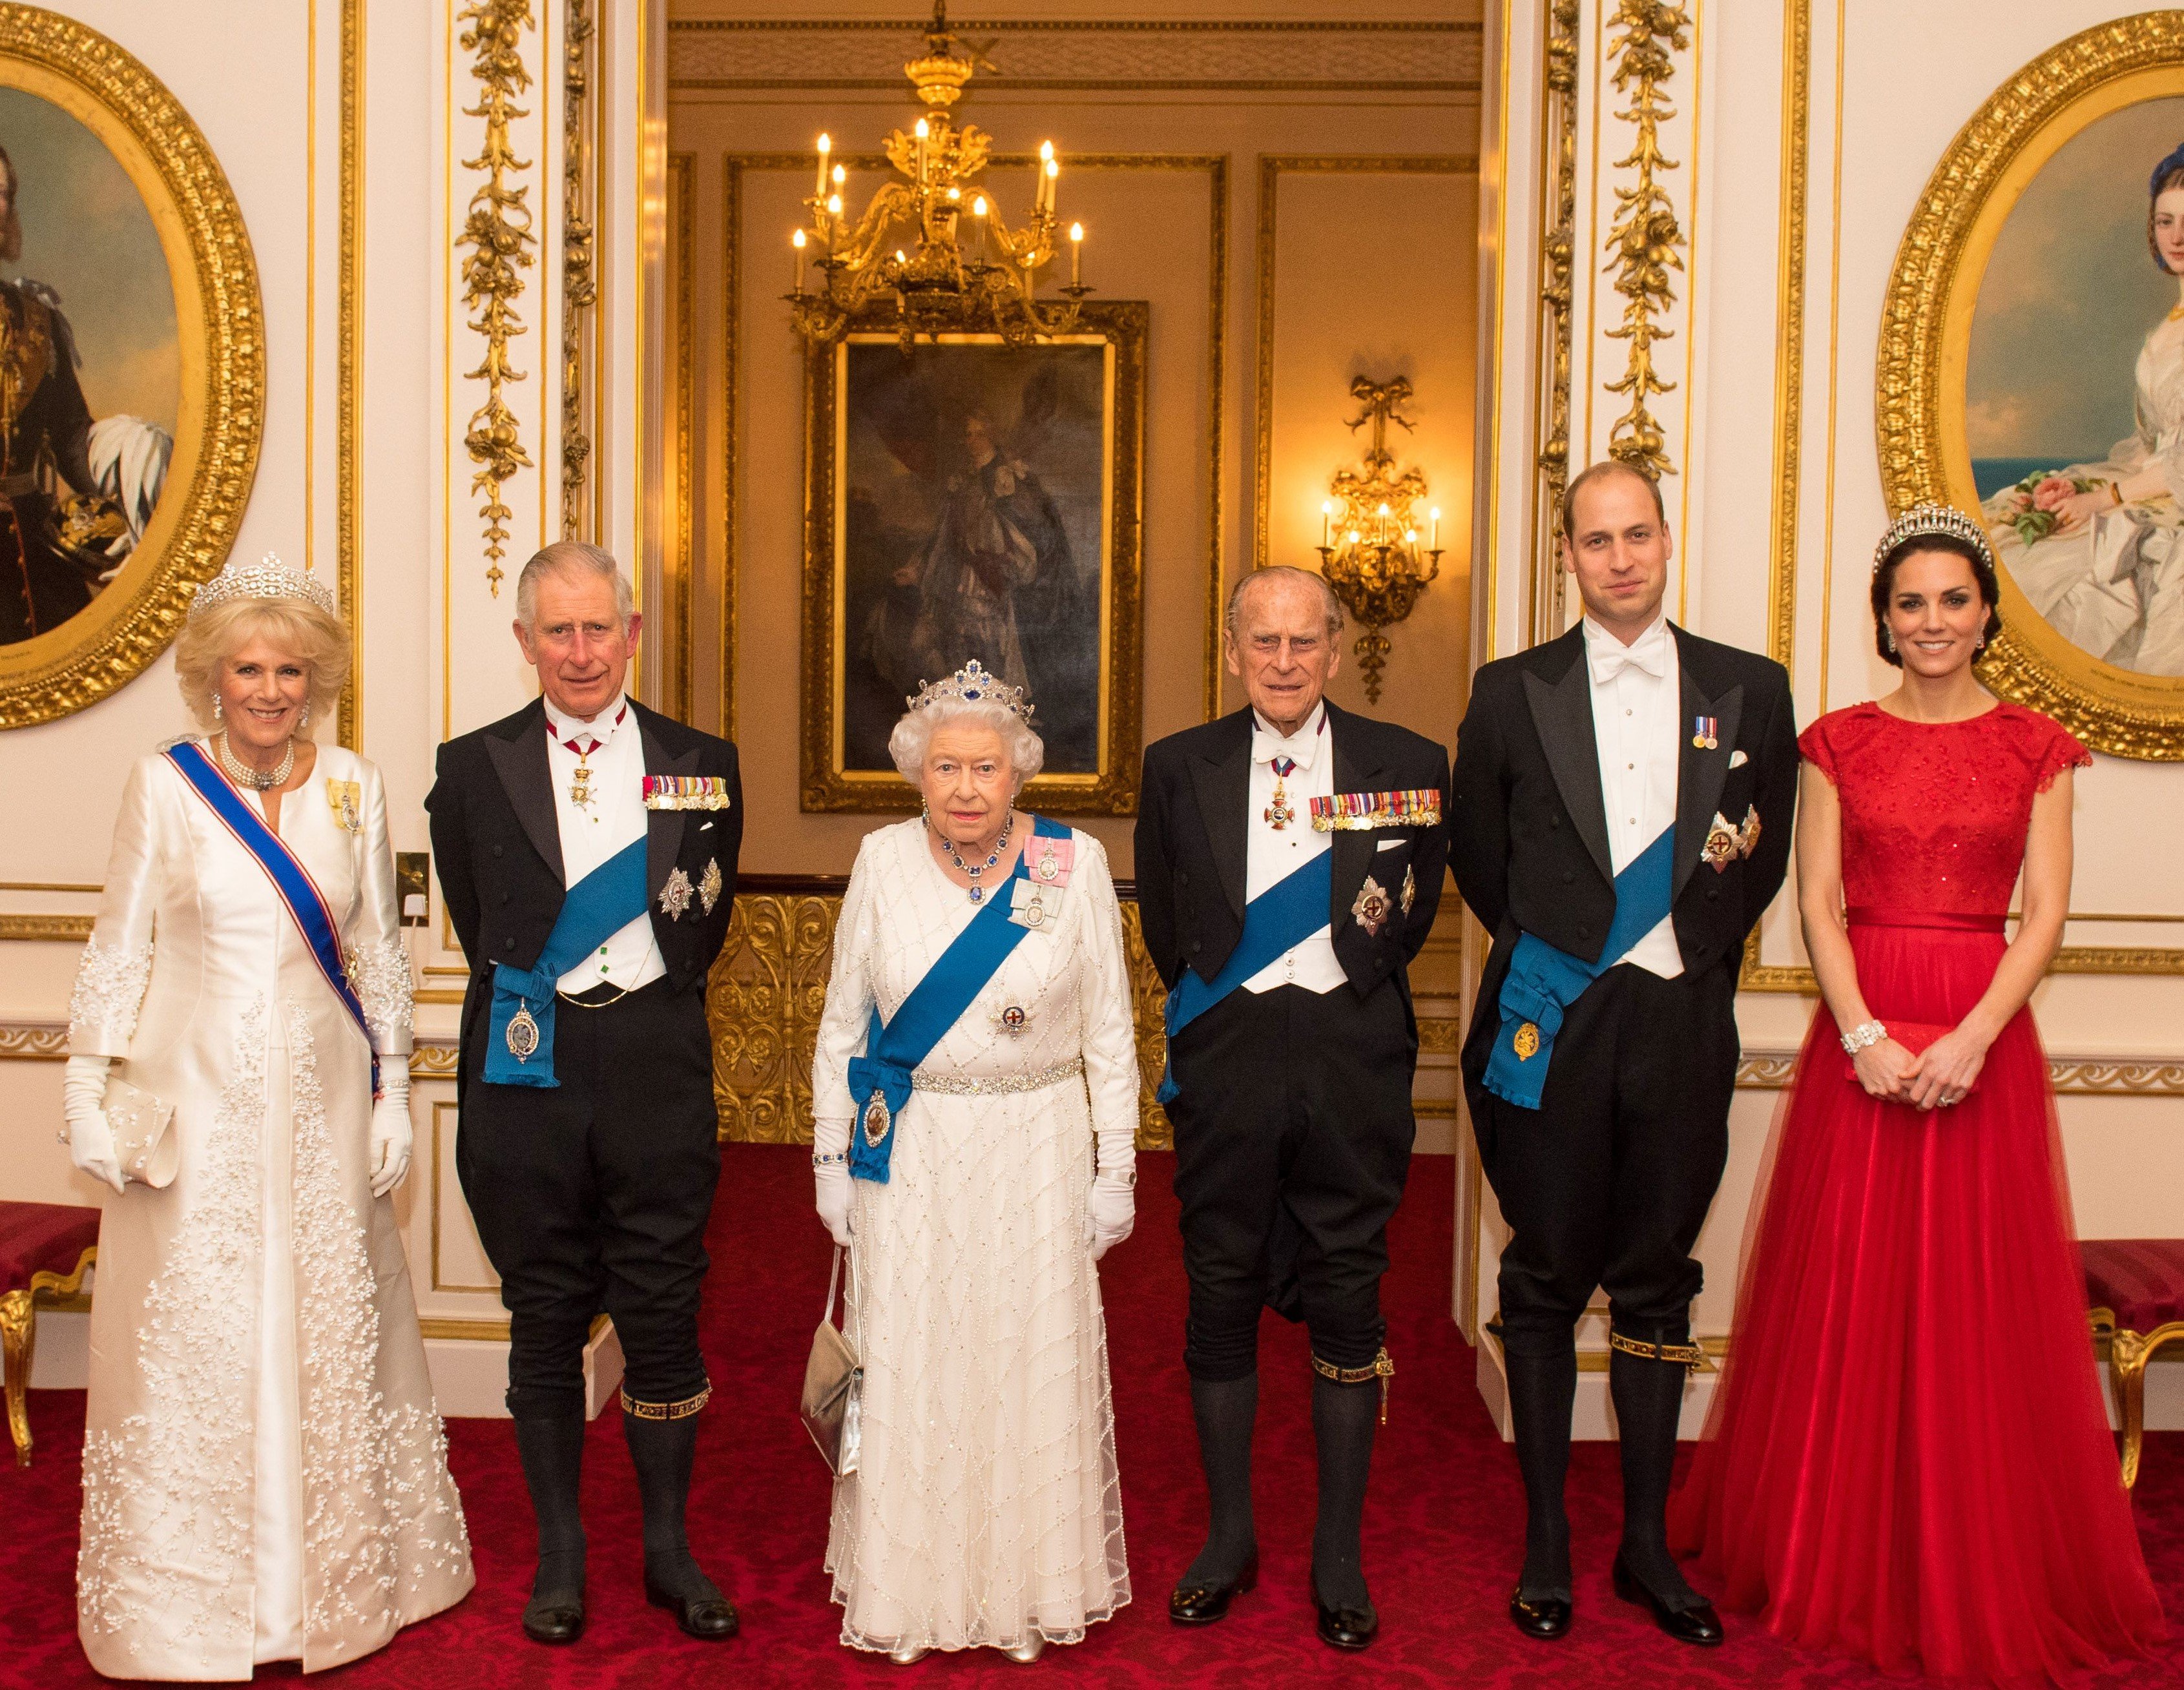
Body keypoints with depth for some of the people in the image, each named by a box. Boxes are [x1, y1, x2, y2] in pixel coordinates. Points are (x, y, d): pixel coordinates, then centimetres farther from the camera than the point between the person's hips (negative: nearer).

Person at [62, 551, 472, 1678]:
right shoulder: (163, 785, -3)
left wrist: (392, 1096, 5)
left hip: (322, 1098, 2)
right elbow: (117, 950, 1)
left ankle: (339, 1580, 27)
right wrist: (88, 1093, -4)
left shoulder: (352, 786, 2)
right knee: (193, 1342, 5)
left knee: (332, 1333, 10)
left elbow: (379, 950, 7)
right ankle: (189, 1597, 22)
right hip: (196, 1099, -2)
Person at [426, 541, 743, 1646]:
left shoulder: (700, 765, 5)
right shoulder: (473, 768, 4)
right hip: (527, 1068, 0)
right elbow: (477, 924, 10)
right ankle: (559, 1553, 24)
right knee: (546, 1316, 9)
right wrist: (533, 998, 8)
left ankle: (669, 1549, 21)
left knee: (663, 1308, 5)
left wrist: (650, 1011, 10)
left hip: (657, 1065, 0)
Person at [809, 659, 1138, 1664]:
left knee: (1033, 1366, 7)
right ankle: (909, 1590, 26)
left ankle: (1033, 1588, 26)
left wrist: (1115, 1170, -1)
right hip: (909, 1159, 1)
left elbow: (1109, 1032, 0)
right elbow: (842, 1024, 6)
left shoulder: (1075, 863, -5)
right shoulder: (883, 863, -1)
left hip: (1036, 1158, -1)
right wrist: (832, 1159, 4)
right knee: (910, 1370, 8)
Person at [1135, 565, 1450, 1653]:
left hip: (1353, 1060, -1)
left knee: (1349, 1301, 5)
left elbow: (1414, 913, 10)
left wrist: (1351, 992, 8)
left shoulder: (1408, 767, 1)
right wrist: (1215, 1006, 10)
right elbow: (1164, 922, 11)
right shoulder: (1179, 768, 4)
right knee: (1220, 1295, 8)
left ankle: (1339, 1555, 19)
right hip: (1225, 1061, 1)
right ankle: (1229, 1537, 25)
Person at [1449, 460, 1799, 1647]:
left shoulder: (1750, 690, 5)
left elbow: (1765, 854, 13)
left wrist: (1698, 947, 8)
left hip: (1681, 1026, 1)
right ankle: (1545, 1541, 19)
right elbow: (1476, 853, 10)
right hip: (1550, 1021, -1)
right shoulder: (1511, 692, 2)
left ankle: (1647, 1544, 22)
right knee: (1546, 1284, 7)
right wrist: (1543, 945, 10)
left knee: (1657, 1285, 9)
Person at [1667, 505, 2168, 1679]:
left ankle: (1980, 1573, 20)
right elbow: (1816, 904, -1)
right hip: (1859, 1033, 0)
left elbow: (2046, 913, -1)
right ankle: (1842, 1561, 20)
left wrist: (1972, 1037, -14)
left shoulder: (2034, 747, 5)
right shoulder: (1839, 743, 6)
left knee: (1979, 1301, 4)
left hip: (1984, 1038, 0)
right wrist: (1864, 1035, -13)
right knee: (1849, 1293, 5)